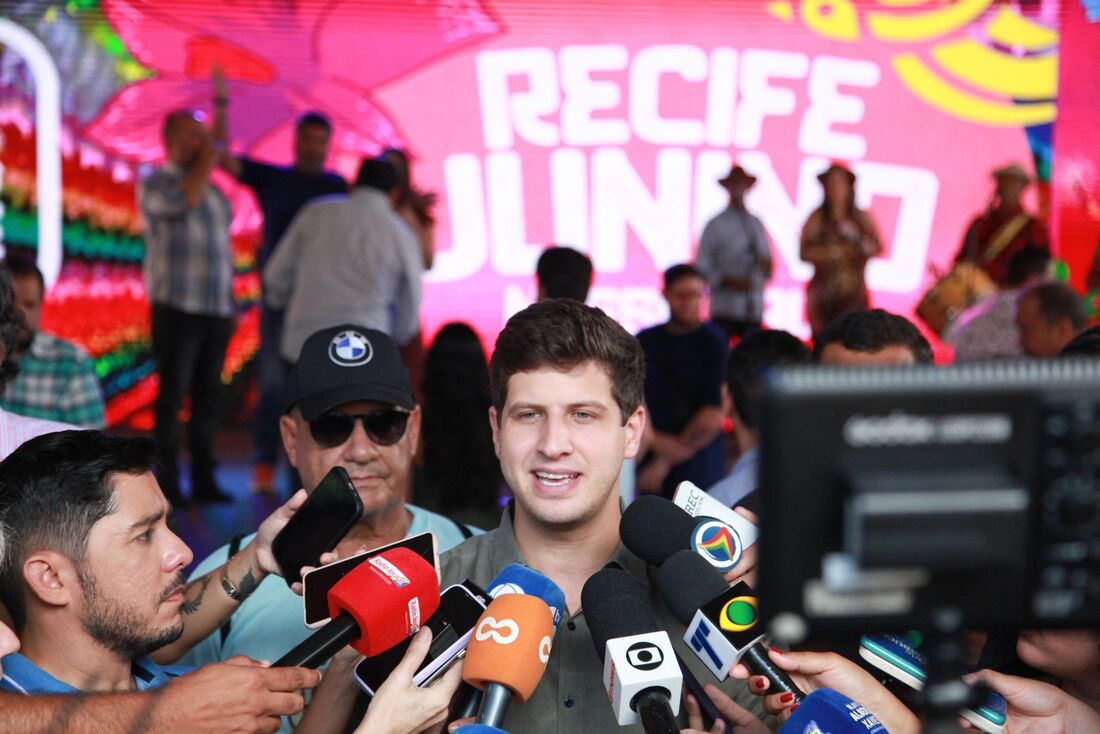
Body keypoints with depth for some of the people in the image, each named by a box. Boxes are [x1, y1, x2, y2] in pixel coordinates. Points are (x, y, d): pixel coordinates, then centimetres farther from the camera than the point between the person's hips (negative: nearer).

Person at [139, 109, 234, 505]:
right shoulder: (153, 183, 1)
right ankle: (167, 480, 0)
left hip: (216, 309, 5)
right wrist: (205, 163, -7)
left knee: (208, 394, 4)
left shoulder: (215, 191, 18)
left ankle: (203, 478, 9)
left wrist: (230, 304, 16)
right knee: (172, 393, -5)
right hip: (176, 307, -5)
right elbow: (182, 200, -22)